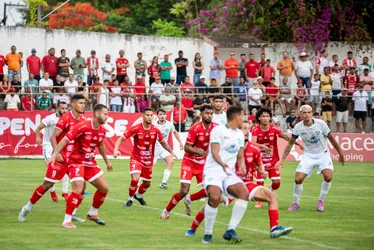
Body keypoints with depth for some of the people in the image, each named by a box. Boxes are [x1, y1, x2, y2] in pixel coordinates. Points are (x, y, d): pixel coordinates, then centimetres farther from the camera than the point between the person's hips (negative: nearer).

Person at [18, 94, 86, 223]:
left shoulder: (83, 120, 5)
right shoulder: (65, 118, -14)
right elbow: (53, 137, -16)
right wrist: (56, 153, -26)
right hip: (61, 157, -6)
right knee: (47, 184, -2)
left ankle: (72, 214, 10)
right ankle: (27, 208, 14)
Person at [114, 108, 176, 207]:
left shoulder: (156, 130, -7)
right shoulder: (136, 129, -17)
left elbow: (163, 142, 10)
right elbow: (121, 139, -13)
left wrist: (171, 151, -4)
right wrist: (116, 149, -30)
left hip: (148, 161, 4)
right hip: (136, 159, -4)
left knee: (147, 184, 14)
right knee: (135, 179, -25)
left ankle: (138, 195, 48)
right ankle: (130, 199, 1)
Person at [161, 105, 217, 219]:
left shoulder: (215, 128, -9)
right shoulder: (195, 128, -21)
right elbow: (187, 147, -21)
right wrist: (203, 152, -31)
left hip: (202, 163, 5)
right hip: (189, 161, -5)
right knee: (184, 191, -13)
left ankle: (189, 199, 25)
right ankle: (166, 211, 9)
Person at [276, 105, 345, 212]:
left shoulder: (321, 124, -17)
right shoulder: (298, 127, -11)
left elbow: (331, 138, -4)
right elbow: (290, 143, 1)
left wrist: (340, 154, 3)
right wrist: (282, 159, -3)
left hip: (323, 154, -1)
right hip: (308, 155, 1)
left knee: (328, 176, -24)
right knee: (298, 179, -12)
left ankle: (321, 201, -1)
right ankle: (296, 203, 12)